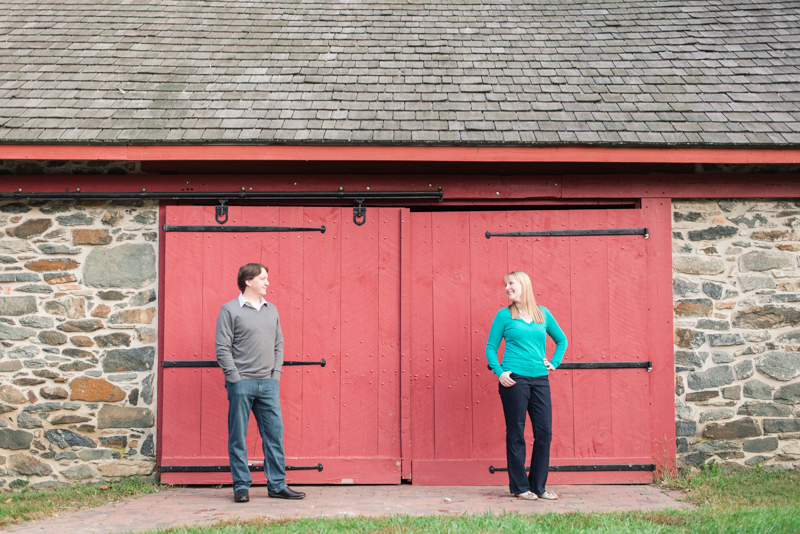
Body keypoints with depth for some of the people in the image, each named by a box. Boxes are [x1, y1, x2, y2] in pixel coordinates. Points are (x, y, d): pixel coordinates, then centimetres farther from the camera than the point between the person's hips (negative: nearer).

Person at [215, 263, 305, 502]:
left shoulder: (271, 310, 14)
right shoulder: (230, 310, -2)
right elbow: (222, 349, -6)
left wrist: (276, 374, 5)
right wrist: (236, 379, -12)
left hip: (268, 384, 5)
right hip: (241, 384, -5)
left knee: (275, 434, 4)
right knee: (238, 437, 2)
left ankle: (277, 485, 12)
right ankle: (241, 486, 11)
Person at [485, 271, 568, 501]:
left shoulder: (543, 314, 11)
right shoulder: (504, 315, 3)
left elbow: (561, 340, 23)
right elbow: (491, 348, 4)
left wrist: (554, 362, 10)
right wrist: (499, 372, -9)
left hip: (540, 379, 3)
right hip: (514, 379, -3)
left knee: (544, 432, 2)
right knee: (516, 433, 1)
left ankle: (538, 486, 14)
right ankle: (520, 487, 10)